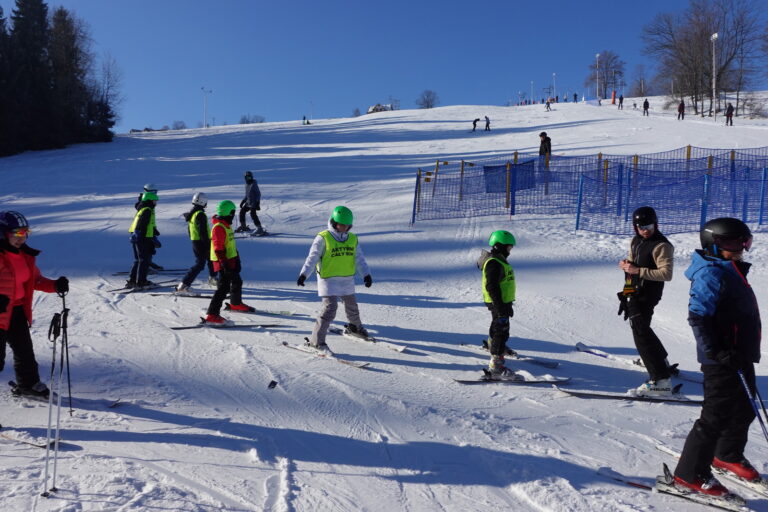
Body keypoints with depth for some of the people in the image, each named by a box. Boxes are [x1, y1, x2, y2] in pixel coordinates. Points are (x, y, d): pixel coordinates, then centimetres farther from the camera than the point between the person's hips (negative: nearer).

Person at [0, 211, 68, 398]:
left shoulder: (26, 255, 6)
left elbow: (36, 280, 13)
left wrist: (55, 285, -3)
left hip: (18, 310, 7)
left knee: (24, 349, 17)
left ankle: (28, 384, 34)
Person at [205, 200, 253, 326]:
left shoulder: (226, 225, 14)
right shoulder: (219, 227, -18)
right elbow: (218, 249, -23)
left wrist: (237, 261, 23)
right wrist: (225, 265, -25)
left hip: (231, 260, 10)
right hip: (224, 263, -10)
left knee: (237, 282, 25)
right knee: (224, 287, -14)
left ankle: (236, 304, 47)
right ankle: (212, 315, -15)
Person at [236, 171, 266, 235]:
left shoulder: (254, 184, -12)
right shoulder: (247, 185, 13)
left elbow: (258, 194, -16)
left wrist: (257, 202, -23)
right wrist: (242, 201, 24)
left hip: (254, 203, -9)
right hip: (248, 202, 9)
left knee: (253, 214, -22)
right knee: (242, 211, 16)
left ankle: (260, 229, -25)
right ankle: (243, 226, 32)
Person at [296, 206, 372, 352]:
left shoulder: (353, 239, 5)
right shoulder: (323, 238, -11)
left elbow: (359, 259, 4)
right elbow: (312, 257, -13)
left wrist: (366, 274, -8)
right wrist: (303, 274, -23)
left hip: (347, 280, 6)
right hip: (328, 279, -6)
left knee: (351, 305, 21)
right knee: (330, 308, -15)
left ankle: (355, 327, 50)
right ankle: (316, 340, -7)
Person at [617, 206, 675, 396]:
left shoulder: (661, 245, -16)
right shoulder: (636, 241, 10)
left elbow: (666, 274, -23)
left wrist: (638, 271, -27)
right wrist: (626, 264, 1)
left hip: (646, 296, -10)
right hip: (633, 293, 10)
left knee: (641, 334, -15)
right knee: (642, 329, 27)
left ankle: (661, 380, -17)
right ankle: (661, 359, 51)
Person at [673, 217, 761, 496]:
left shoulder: (731, 271, 14)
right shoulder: (711, 274, -18)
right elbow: (697, 316, -25)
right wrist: (716, 351, -28)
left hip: (740, 356, 10)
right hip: (722, 360, -10)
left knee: (744, 409, 22)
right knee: (717, 416, -6)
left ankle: (728, 456, 43)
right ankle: (690, 473, 4)